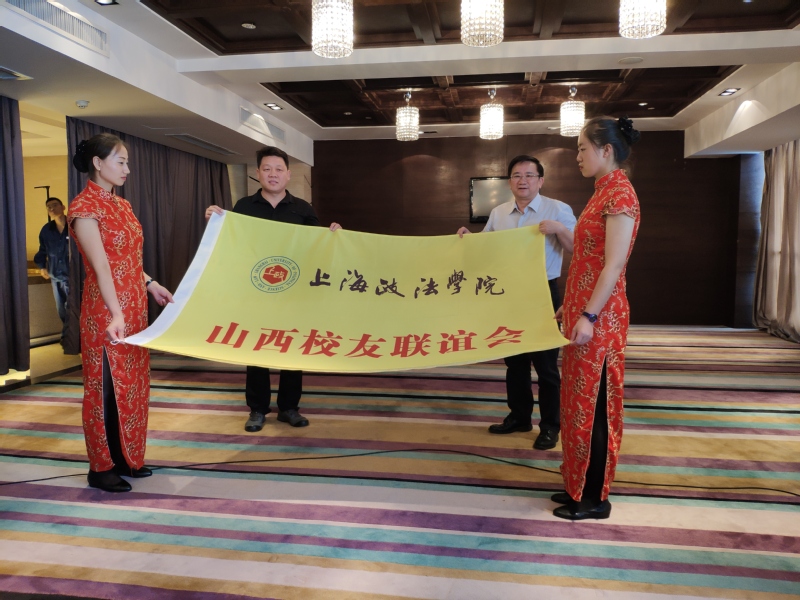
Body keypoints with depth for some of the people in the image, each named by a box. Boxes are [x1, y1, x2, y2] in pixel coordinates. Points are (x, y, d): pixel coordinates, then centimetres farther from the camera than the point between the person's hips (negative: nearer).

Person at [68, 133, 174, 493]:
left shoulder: (121, 204, 12)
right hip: (106, 310, -8)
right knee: (107, 385, 2)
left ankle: (127, 458, 28)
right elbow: (101, 266, -26)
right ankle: (102, 467, 17)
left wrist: (151, 285, 14)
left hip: (135, 305, 8)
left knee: (133, 383, 14)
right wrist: (116, 314, -34)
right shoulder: (84, 207, -14)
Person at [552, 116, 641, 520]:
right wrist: (570, 307, 20)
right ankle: (581, 487, 28)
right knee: (580, 400, 15)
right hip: (583, 310, 10)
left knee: (592, 402, 0)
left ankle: (595, 498, 15)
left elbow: (614, 265, -20)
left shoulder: (619, 193, -14)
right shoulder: (604, 192, 15)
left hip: (599, 317, -10)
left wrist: (588, 316, -23)